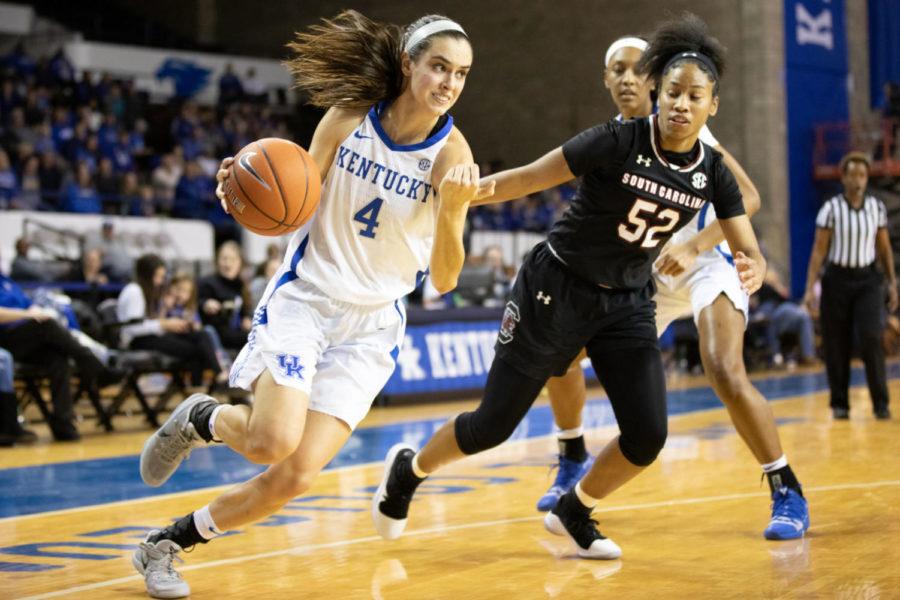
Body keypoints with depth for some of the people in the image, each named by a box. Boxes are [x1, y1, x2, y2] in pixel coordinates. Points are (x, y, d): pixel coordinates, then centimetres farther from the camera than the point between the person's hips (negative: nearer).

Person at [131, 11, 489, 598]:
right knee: (273, 440, -24)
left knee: (296, 476, -8)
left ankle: (168, 544, 14)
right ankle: (202, 418, 12)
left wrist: (452, 209, -30)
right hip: (303, 299, -1)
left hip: (372, 325, 1)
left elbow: (445, 279, -12)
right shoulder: (348, 117, -7)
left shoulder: (451, 153, -9)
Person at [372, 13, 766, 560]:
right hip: (557, 290, -4)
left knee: (648, 435, -9)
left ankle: (573, 513, 20)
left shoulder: (713, 173, -5)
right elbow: (530, 178, -18)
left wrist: (752, 271, -27)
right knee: (494, 424, 1)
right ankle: (408, 469, 32)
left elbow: (751, 253, -3)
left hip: (628, 304, 4)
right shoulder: (618, 141, -19)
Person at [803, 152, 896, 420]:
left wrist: (892, 282, 8)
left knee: (871, 338, -14)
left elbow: (884, 247, 10)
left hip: (868, 280, 1)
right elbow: (819, 250, -6)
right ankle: (840, 404, 15)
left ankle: (880, 403, -5)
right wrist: (810, 288, -11)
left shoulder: (877, 207, 2)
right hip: (837, 279, -1)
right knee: (837, 345, 2)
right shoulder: (831, 209, -6)